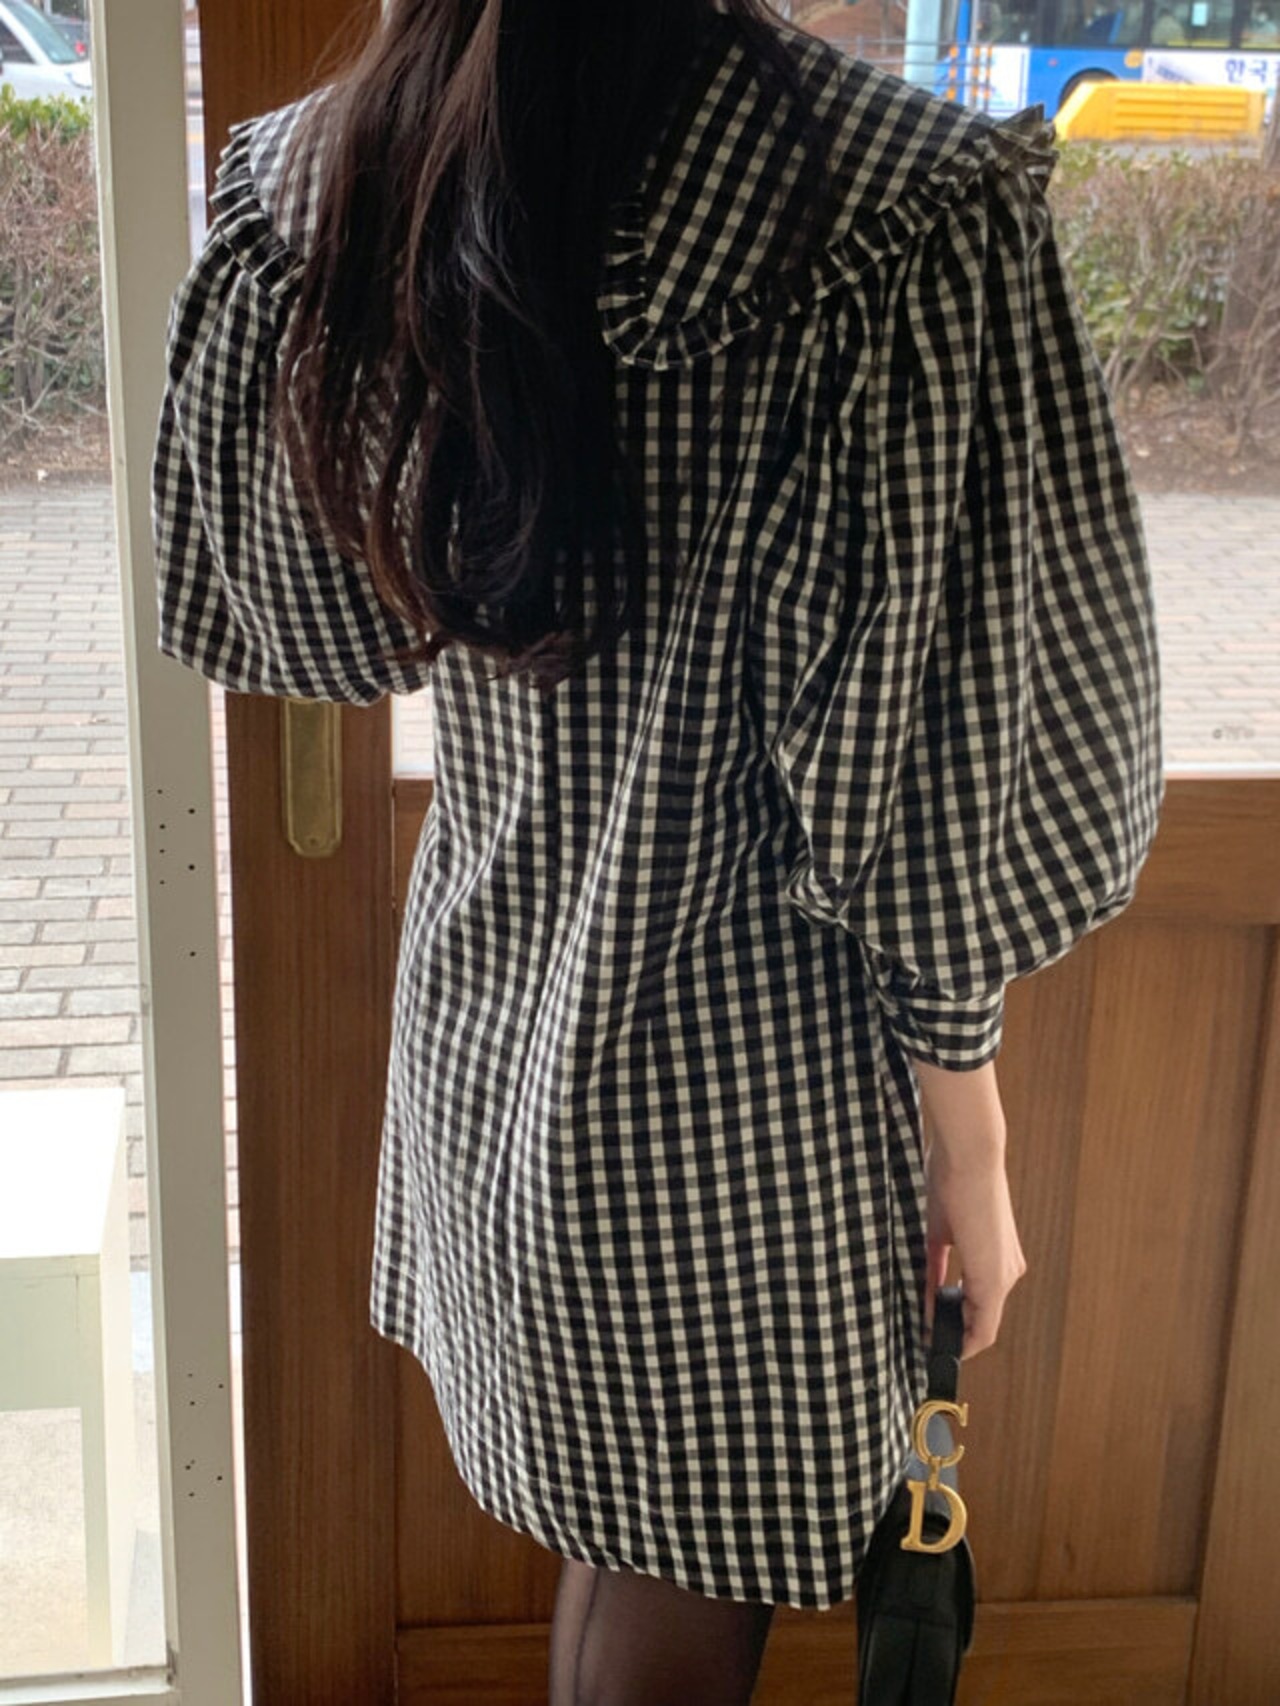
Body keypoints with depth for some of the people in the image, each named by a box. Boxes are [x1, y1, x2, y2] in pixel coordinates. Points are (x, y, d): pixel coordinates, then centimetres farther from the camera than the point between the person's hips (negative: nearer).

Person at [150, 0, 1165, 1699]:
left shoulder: (297, 188, -8)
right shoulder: (906, 220, -26)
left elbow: (256, 618, 7)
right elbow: (916, 786, -21)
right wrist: (970, 1146, -7)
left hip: (480, 1026, 5)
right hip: (747, 1080, -4)